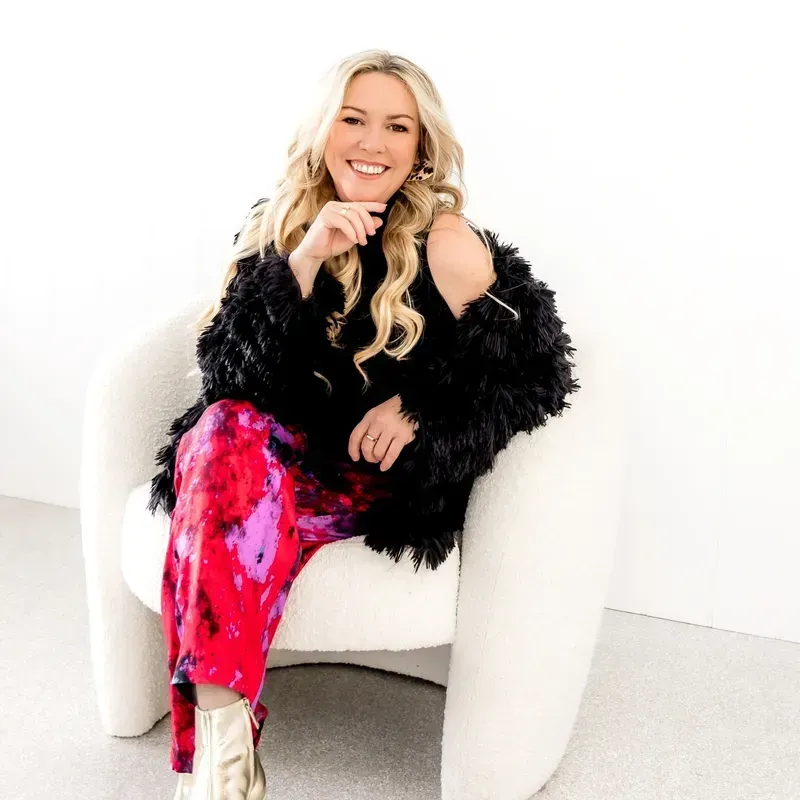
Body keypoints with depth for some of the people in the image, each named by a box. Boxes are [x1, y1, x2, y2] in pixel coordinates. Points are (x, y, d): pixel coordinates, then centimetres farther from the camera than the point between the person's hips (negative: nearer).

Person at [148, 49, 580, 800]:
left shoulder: (447, 246, -6)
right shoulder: (274, 225, 3)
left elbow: (537, 372, -2)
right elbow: (224, 374, -7)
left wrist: (422, 412, -16)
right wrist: (302, 262, -20)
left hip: (385, 482, -3)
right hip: (280, 452, 3)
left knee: (225, 507, -30)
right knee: (226, 432, -31)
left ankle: (212, 728, -21)